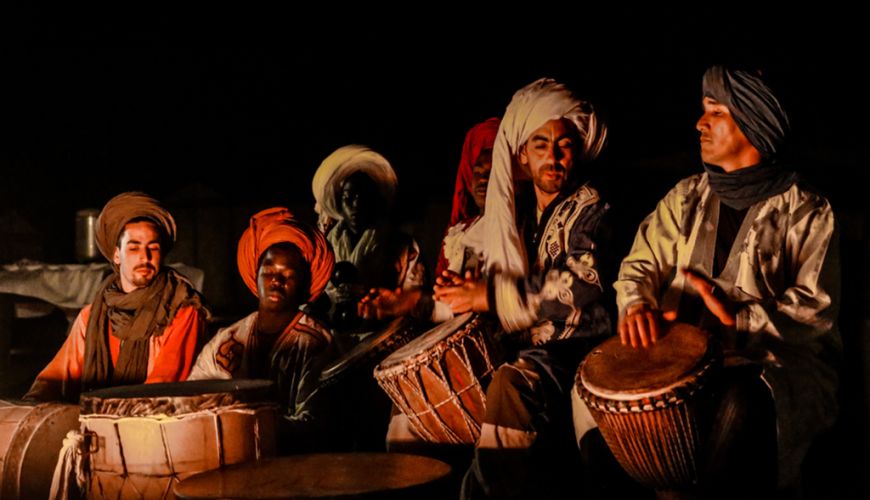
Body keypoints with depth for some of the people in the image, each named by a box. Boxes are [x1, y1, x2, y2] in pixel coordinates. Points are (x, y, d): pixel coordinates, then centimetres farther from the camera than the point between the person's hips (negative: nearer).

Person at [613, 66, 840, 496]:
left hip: (776, 359, -4)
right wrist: (636, 304, -13)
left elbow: (817, 307, -10)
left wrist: (737, 319, -22)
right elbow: (641, 263, 10)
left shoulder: (806, 213, -2)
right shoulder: (686, 198, 13)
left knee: (742, 405, -38)